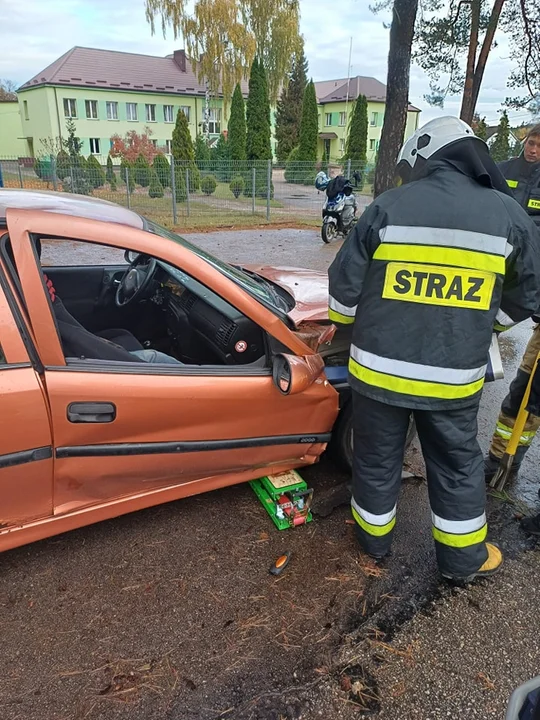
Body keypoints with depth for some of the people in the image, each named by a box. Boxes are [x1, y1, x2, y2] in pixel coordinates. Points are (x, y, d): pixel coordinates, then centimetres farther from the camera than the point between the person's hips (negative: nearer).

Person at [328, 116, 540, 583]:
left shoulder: (388, 207, -5)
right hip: (454, 376, 1)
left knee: (377, 459, 18)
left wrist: (352, 325, 18)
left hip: (379, 368, 0)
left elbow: (345, 285, -3)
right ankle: (464, 558, 37)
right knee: (458, 465, 20)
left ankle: (374, 539, 39)